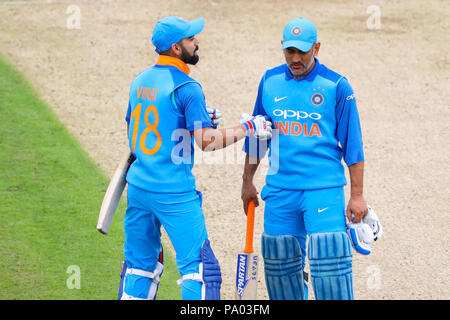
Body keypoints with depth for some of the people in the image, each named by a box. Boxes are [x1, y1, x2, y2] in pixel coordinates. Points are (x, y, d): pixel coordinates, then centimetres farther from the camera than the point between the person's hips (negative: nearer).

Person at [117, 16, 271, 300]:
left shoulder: (140, 82, 11)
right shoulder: (186, 87, -13)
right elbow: (207, 141, -18)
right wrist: (247, 128, -5)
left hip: (138, 188, 8)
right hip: (174, 193, -8)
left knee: (140, 263, 17)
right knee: (198, 265, -6)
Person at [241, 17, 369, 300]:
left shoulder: (336, 86, -2)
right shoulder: (271, 81, 9)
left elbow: (353, 145, -1)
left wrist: (357, 195, -4)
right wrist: (248, 181, 20)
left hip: (324, 189, -4)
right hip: (280, 189, 4)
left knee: (329, 255, -15)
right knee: (280, 260, 4)